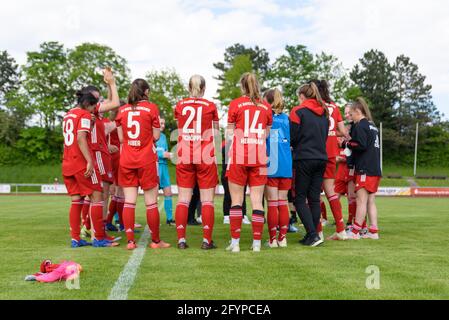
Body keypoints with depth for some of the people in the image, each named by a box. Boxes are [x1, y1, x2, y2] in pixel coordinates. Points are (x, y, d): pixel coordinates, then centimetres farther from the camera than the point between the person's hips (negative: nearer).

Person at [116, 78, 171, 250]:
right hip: (147, 160, -3)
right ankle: (156, 241, 11)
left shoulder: (122, 110, 6)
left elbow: (121, 138, 7)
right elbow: (156, 137, -3)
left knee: (129, 201, 4)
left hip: (126, 160, 3)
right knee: (151, 202, 3)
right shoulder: (151, 108, -4)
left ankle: (130, 241, 3)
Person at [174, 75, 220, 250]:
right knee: (207, 200, 1)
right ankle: (207, 240, 0)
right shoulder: (210, 106, 0)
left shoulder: (180, 105, 5)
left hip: (184, 158, 2)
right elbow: (216, 131, 11)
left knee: (183, 199, 5)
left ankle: (181, 239, 3)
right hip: (206, 158, -2)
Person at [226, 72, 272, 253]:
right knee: (257, 201, 4)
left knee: (236, 200, 4)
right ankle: (257, 243, 4)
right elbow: (268, 134, 13)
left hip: (239, 158, -2)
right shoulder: (266, 106, 9)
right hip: (259, 158, 2)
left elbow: (229, 134, 1)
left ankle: (235, 243, 3)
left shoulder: (235, 104, 1)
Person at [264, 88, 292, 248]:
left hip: (271, 166, -4)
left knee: (272, 204, 1)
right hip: (286, 167, 4)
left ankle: (273, 239, 4)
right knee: (283, 202, 9)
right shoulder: (286, 118, 9)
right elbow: (292, 140, 14)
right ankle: (283, 238, 11)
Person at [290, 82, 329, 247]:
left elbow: (292, 136, -6)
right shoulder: (324, 112, 12)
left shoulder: (298, 111, -6)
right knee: (314, 199, 9)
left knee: (300, 199, 1)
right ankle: (312, 236, 11)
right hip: (321, 158, 6)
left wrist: (295, 147, 14)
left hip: (304, 159, -6)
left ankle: (313, 235, -10)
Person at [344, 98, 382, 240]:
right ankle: (373, 231, 11)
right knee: (371, 201, 10)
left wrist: (347, 144, -4)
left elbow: (361, 145, -19)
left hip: (364, 169, -8)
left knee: (361, 200, -6)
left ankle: (355, 232, -2)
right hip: (375, 169, 9)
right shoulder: (372, 125, 18)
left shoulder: (360, 125, -8)